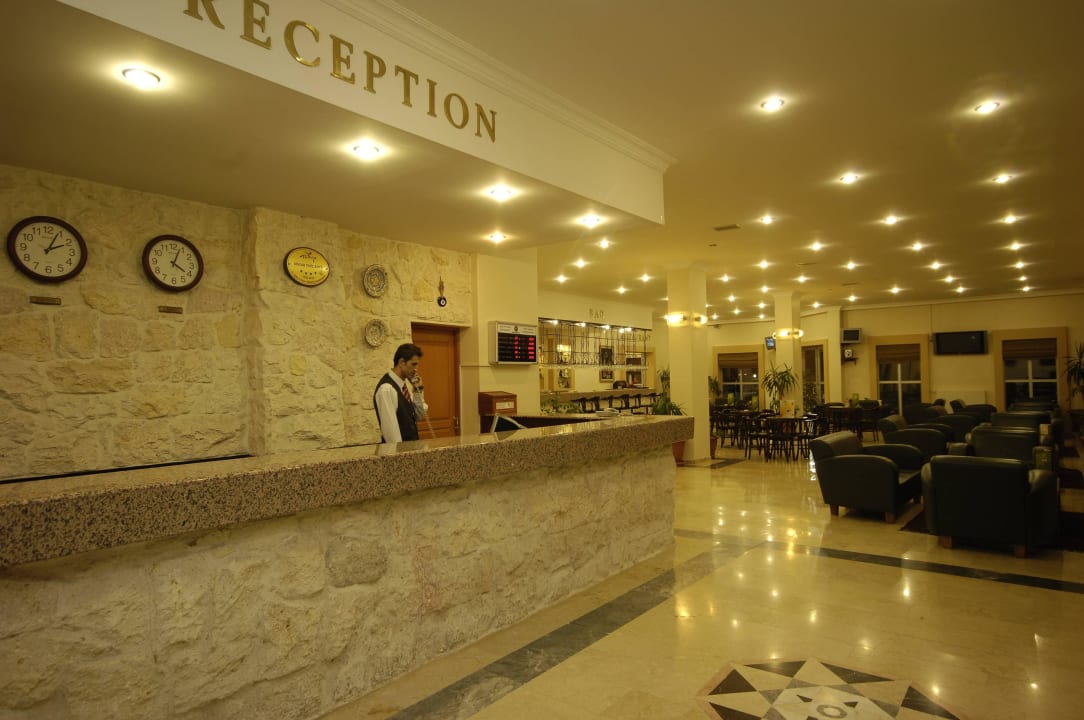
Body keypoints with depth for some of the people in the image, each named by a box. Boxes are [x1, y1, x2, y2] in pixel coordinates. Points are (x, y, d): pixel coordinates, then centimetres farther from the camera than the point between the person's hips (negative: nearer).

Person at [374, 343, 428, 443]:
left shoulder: (405, 383, 5)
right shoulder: (387, 389, -21)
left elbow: (420, 415, 10)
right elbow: (390, 427, -22)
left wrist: (418, 390, -3)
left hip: (411, 445, 8)